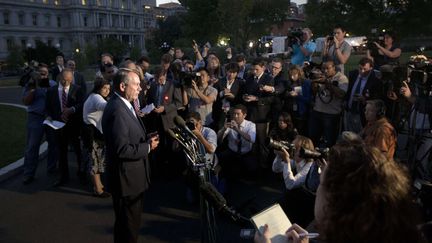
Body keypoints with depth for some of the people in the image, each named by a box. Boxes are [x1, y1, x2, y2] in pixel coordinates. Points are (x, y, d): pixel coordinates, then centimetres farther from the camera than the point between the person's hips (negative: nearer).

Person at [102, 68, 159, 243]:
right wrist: (148, 147, -16)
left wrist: (147, 140, 0)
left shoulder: (124, 105, 9)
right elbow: (122, 149, -28)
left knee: (130, 223, 26)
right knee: (128, 227, 8)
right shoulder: (117, 110, -24)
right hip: (126, 179, -10)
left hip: (131, 176, 10)